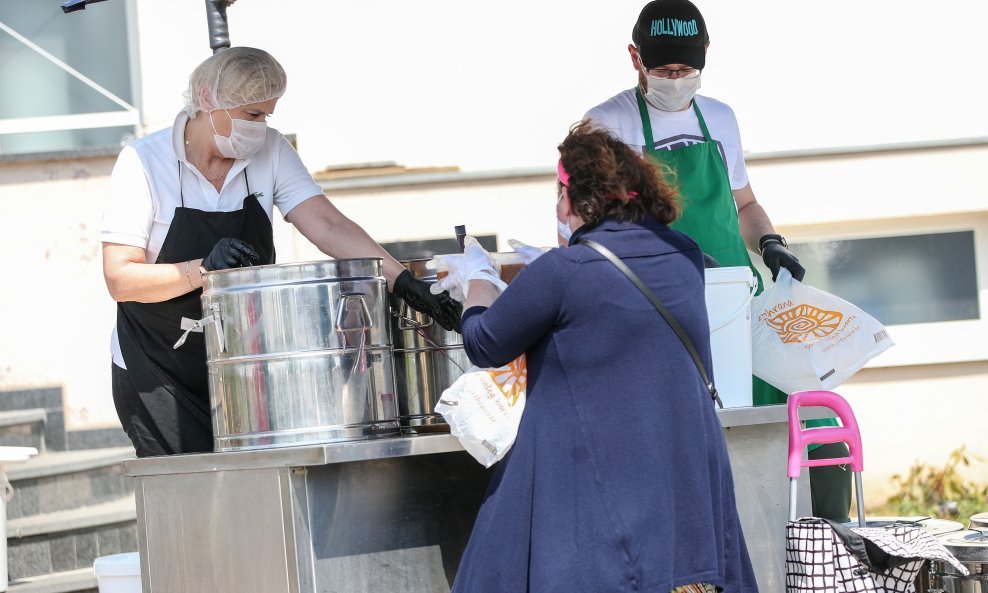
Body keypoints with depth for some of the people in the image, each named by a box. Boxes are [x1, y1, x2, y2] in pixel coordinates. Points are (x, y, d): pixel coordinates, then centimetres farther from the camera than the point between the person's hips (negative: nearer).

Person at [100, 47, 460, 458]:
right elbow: (120, 279, -16)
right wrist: (203, 269, -30)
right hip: (159, 373, -4)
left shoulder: (269, 152, 0)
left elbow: (328, 227, -10)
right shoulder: (144, 162, -12)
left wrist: (404, 283, -23)